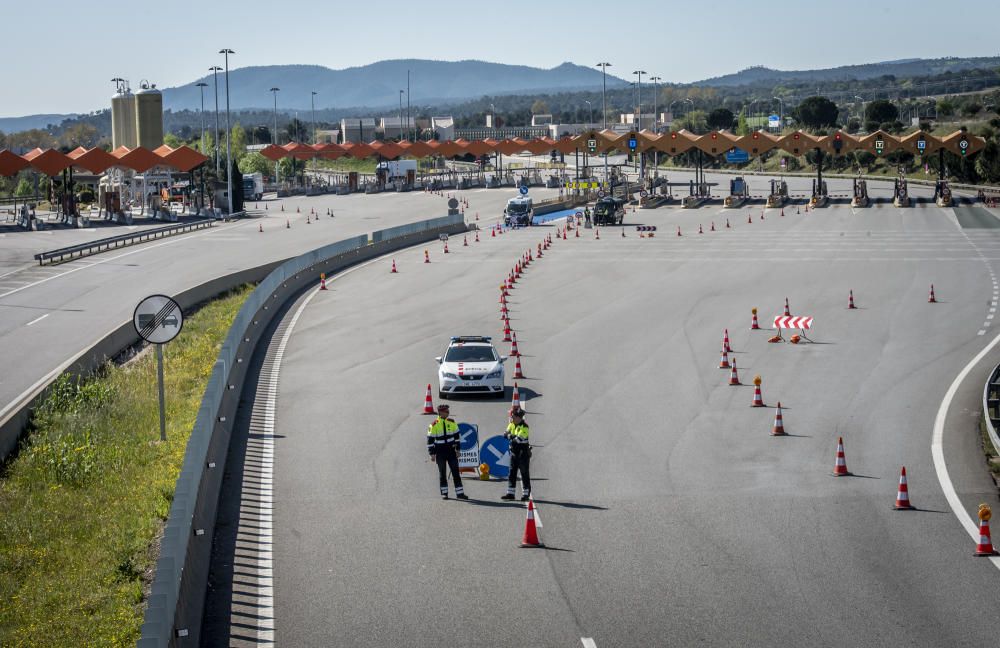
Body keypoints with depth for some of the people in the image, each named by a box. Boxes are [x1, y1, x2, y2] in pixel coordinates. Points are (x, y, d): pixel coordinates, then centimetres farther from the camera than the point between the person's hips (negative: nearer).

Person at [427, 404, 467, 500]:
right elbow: (430, 439, -4)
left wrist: (457, 449, 7)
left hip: (451, 451, 3)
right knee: (442, 474, 6)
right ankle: (444, 493, 16)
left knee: (456, 472, 0)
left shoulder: (452, 423, 2)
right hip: (440, 453, -3)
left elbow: (456, 436, 10)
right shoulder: (434, 425, -8)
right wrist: (432, 453, -7)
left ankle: (459, 493, 3)